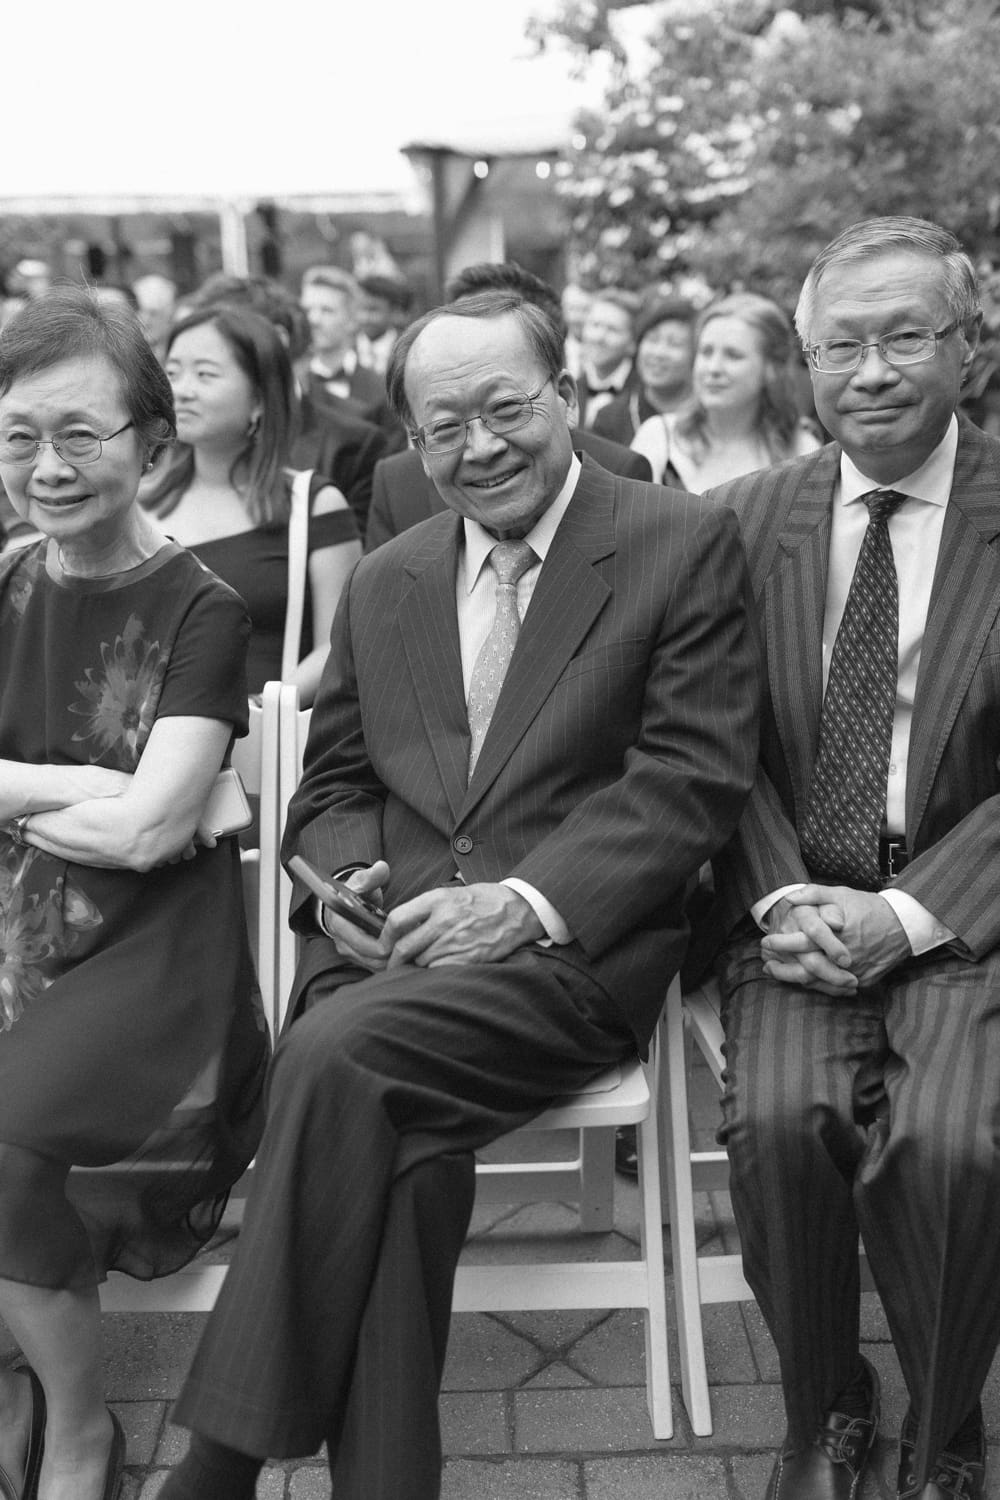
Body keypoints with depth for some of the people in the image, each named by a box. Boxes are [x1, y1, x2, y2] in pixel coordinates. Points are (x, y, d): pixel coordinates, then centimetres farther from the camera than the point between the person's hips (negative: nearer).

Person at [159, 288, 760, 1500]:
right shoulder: (383, 585, 19)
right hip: (393, 945, 4)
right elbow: (332, 785, 21)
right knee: (395, 1143, -29)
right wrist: (346, 879, -2)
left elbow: (694, 777, -5)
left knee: (339, 1050, -30)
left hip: (575, 946, -4)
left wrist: (530, 899, -17)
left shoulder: (685, 547, 3)